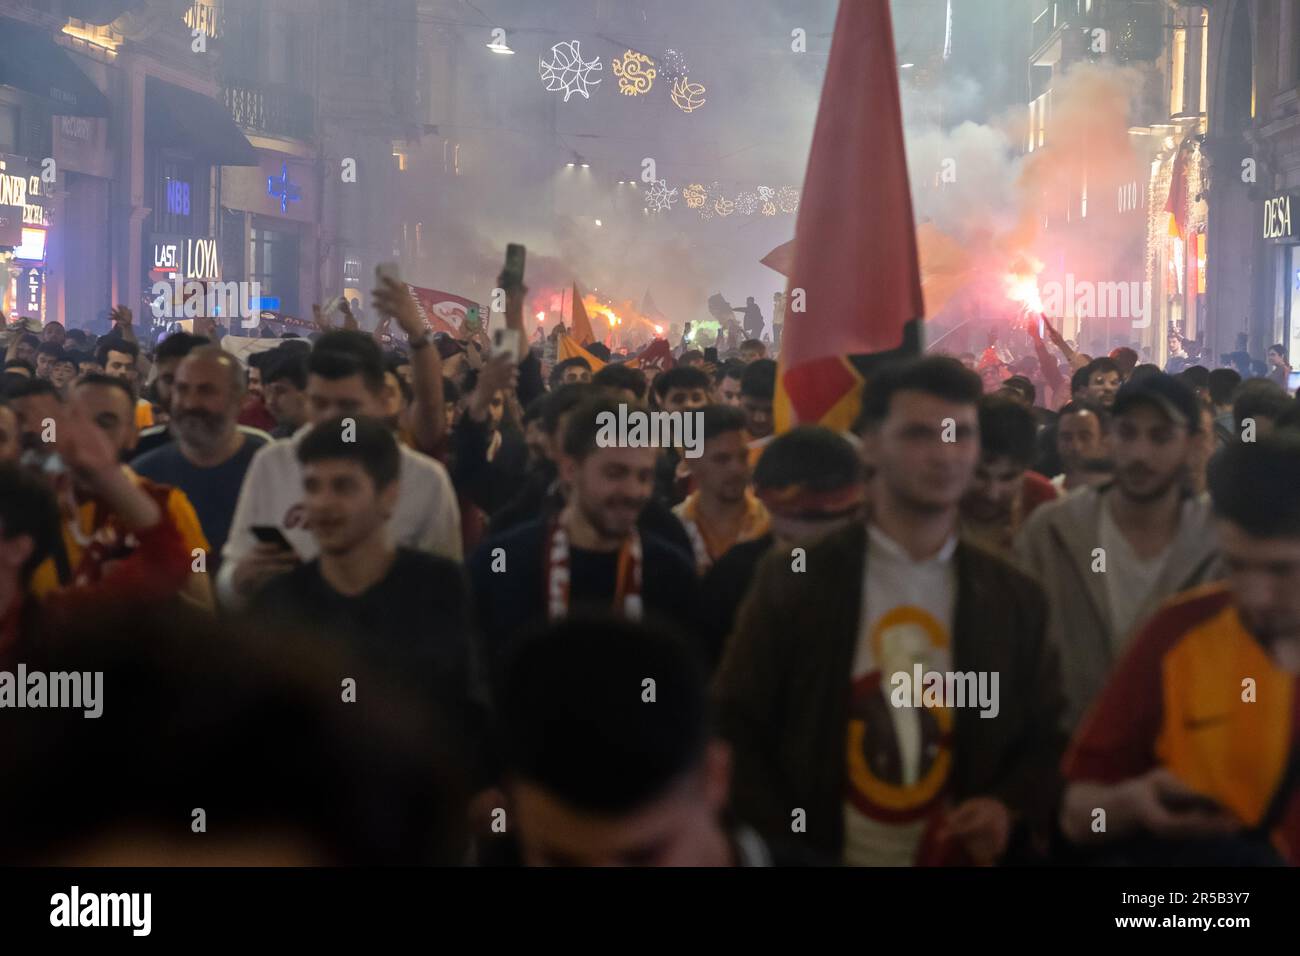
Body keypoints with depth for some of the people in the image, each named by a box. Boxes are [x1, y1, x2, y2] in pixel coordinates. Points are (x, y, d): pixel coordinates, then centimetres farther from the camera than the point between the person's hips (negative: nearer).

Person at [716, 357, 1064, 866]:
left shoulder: (1015, 599, 2)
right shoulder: (793, 580, -6)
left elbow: (1043, 741, 7)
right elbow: (736, 728, -4)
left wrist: (1010, 808, -11)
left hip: (955, 855, 2)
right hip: (818, 855, -2)